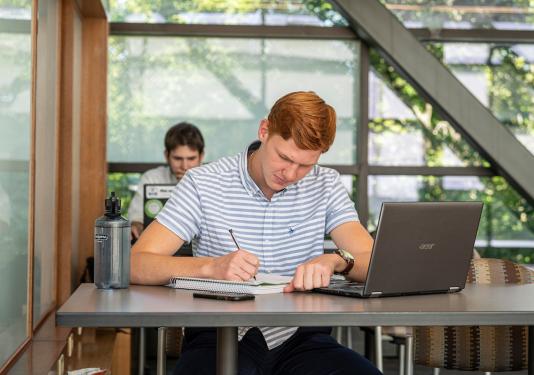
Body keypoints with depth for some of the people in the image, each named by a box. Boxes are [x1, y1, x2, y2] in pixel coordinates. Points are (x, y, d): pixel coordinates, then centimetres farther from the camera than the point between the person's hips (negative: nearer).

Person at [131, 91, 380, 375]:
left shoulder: (326, 185, 9)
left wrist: (337, 261, -22)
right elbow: (136, 265, -7)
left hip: (299, 334, 3)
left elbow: (374, 264, 1)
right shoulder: (204, 184, 1)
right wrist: (211, 267, -24)